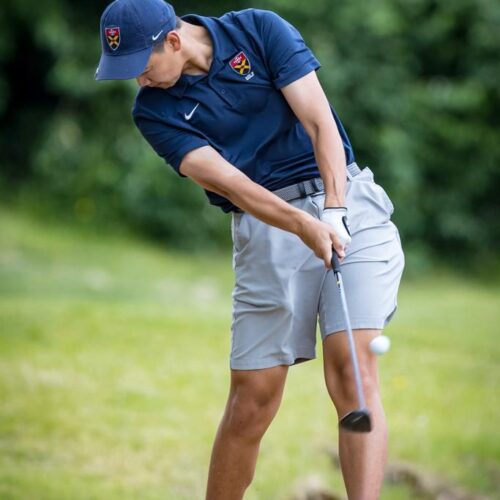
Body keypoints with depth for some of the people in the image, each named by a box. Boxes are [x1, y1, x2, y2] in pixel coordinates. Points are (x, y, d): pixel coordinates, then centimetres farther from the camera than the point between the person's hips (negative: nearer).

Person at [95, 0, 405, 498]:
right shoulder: (155, 111, 0)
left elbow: (320, 122, -7)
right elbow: (228, 181, -14)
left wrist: (334, 211, -21)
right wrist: (302, 225, -29)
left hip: (347, 201, -2)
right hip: (266, 228, 2)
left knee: (351, 369, -17)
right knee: (252, 395, -2)